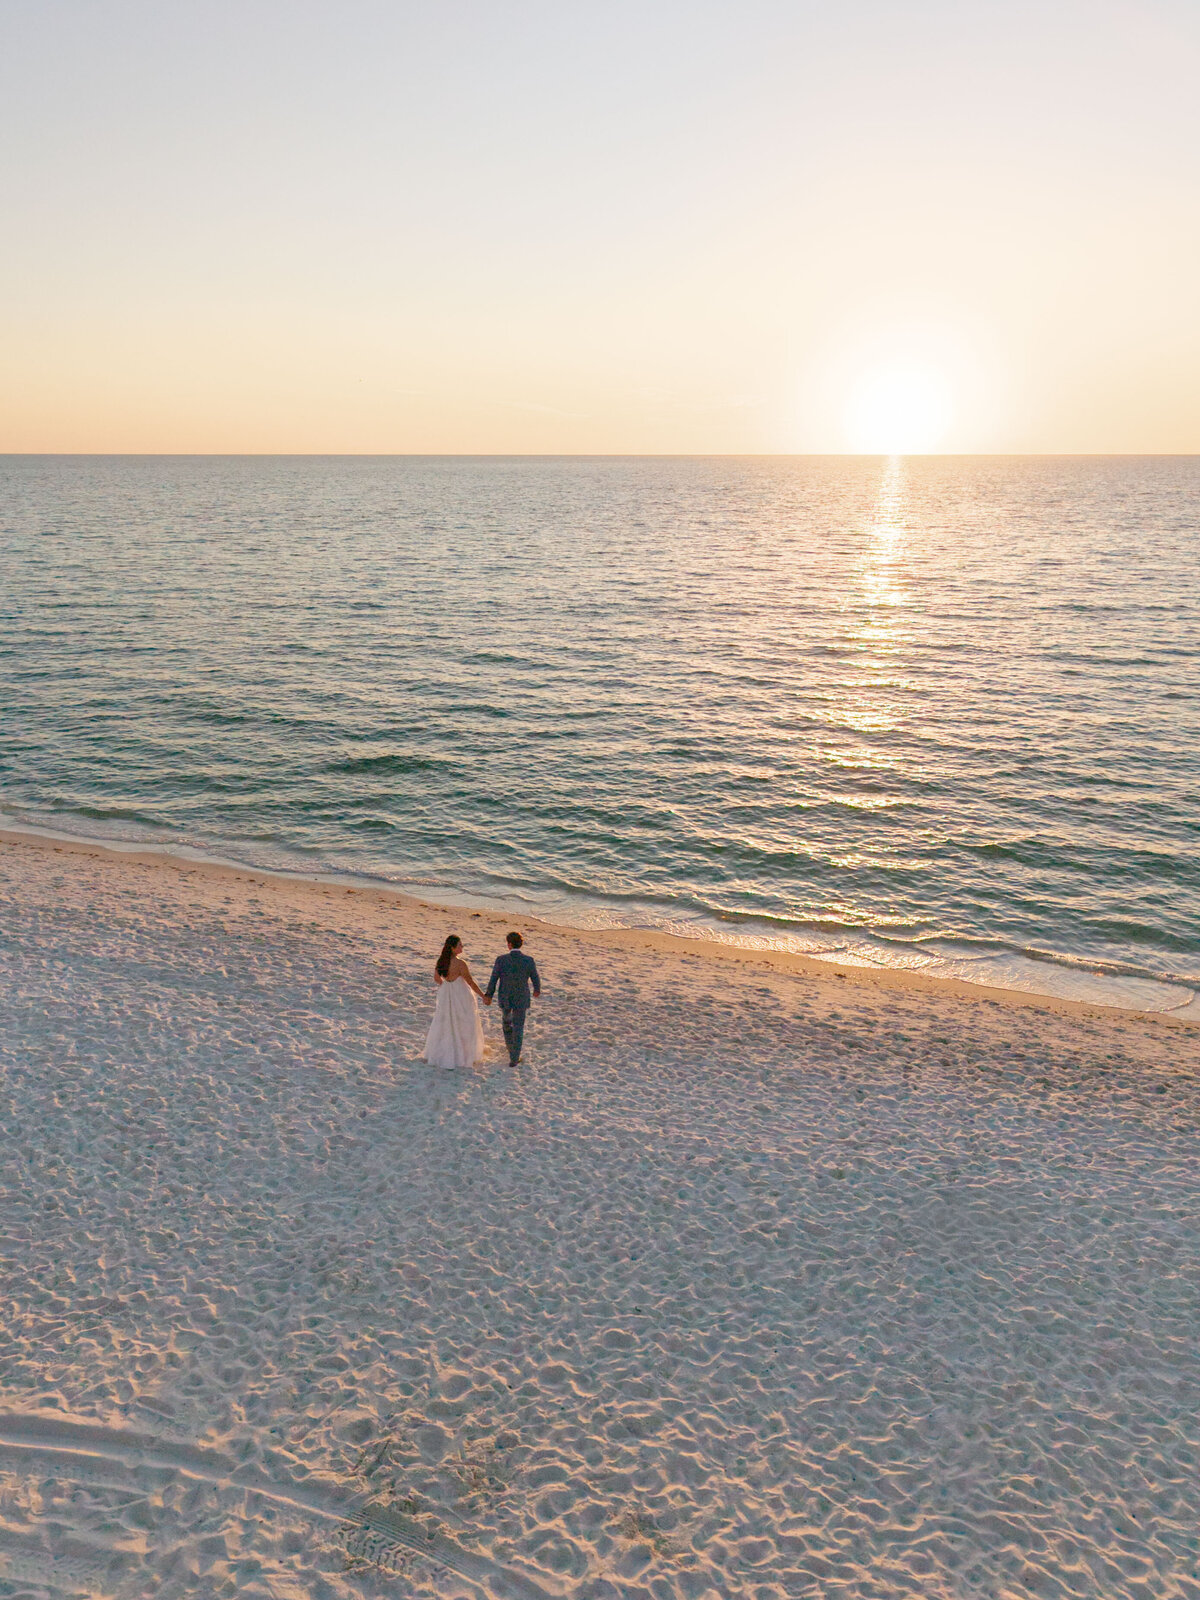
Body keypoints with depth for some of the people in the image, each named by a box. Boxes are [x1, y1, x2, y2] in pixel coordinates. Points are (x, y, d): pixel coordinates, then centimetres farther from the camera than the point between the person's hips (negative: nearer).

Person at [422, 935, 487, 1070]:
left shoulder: (440, 961, -5)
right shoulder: (460, 964, -24)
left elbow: (436, 979, 9)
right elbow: (471, 982, -18)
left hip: (445, 996, 6)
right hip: (461, 997, -6)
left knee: (444, 1024, 19)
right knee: (462, 1026, 10)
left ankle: (438, 1053, 30)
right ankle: (462, 1055, 19)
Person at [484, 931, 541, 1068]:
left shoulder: (501, 960, -20)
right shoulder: (529, 960, -18)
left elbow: (493, 980, -9)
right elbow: (535, 979, -4)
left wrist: (488, 995, 10)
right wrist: (537, 990, 20)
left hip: (504, 999, 1)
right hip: (521, 999, -1)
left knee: (506, 1020, 31)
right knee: (518, 1029, 16)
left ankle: (511, 1047, 48)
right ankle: (514, 1059, 20)